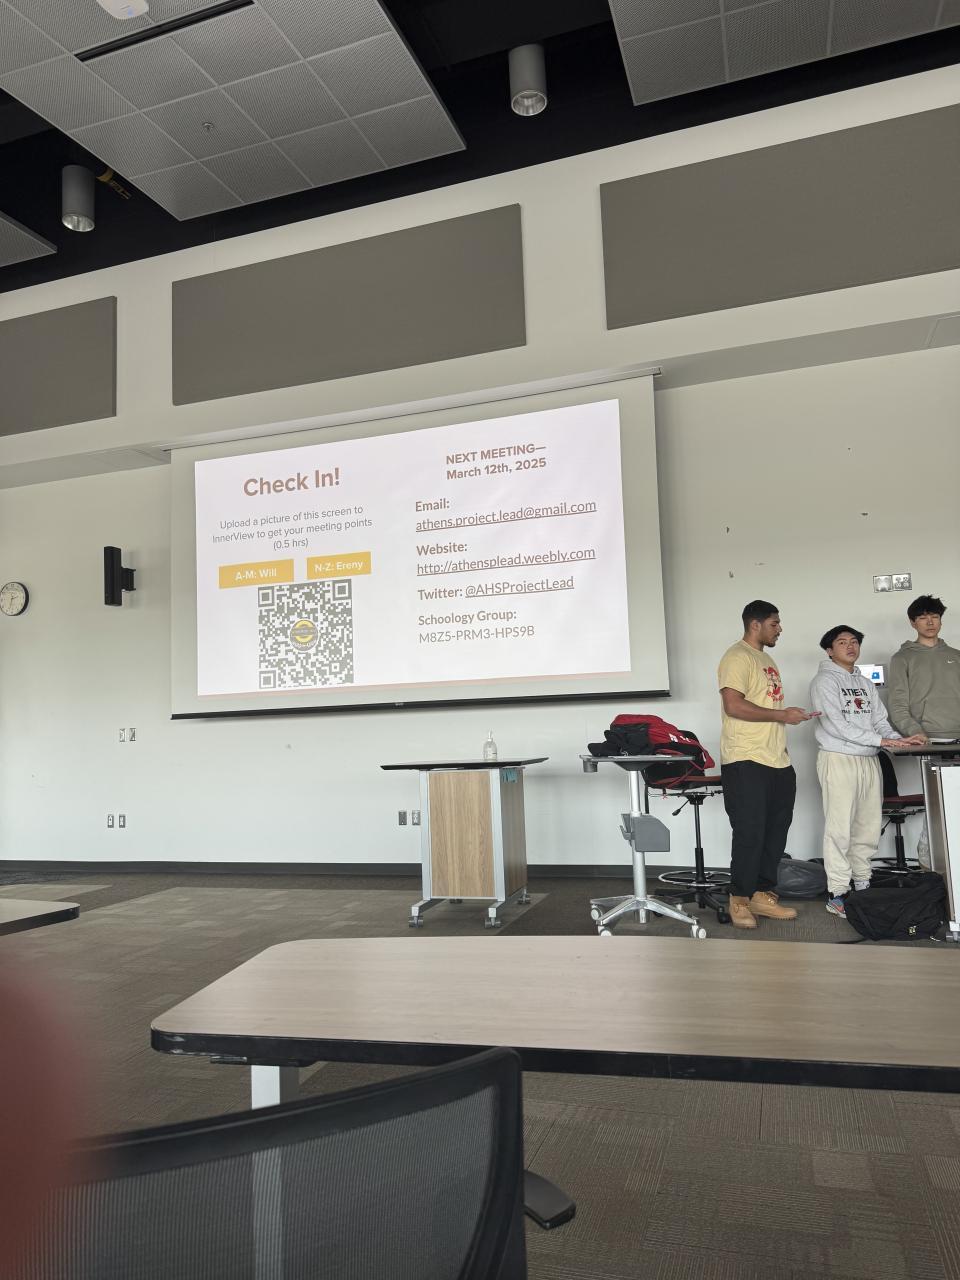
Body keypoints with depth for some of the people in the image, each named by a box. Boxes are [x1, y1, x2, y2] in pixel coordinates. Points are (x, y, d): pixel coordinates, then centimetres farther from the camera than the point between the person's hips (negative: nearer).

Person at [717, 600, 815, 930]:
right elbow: (734, 705, -21)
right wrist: (782, 715, -16)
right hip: (746, 763, -10)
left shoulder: (765, 659, 21)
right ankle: (740, 899, 8)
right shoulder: (737, 657, -10)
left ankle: (763, 894, 21)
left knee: (775, 832, 12)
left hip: (777, 762, 10)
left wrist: (791, 716, 12)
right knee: (750, 833, -4)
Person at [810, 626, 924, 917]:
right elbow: (837, 724, -14)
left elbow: (880, 720, 12)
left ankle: (863, 885, 20)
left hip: (869, 761, 7)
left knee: (869, 827, 9)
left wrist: (899, 739, -8)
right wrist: (881, 740, -16)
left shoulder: (866, 684, 19)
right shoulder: (825, 681, -4)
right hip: (839, 759, -7)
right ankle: (837, 895, -4)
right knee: (840, 828, -7)